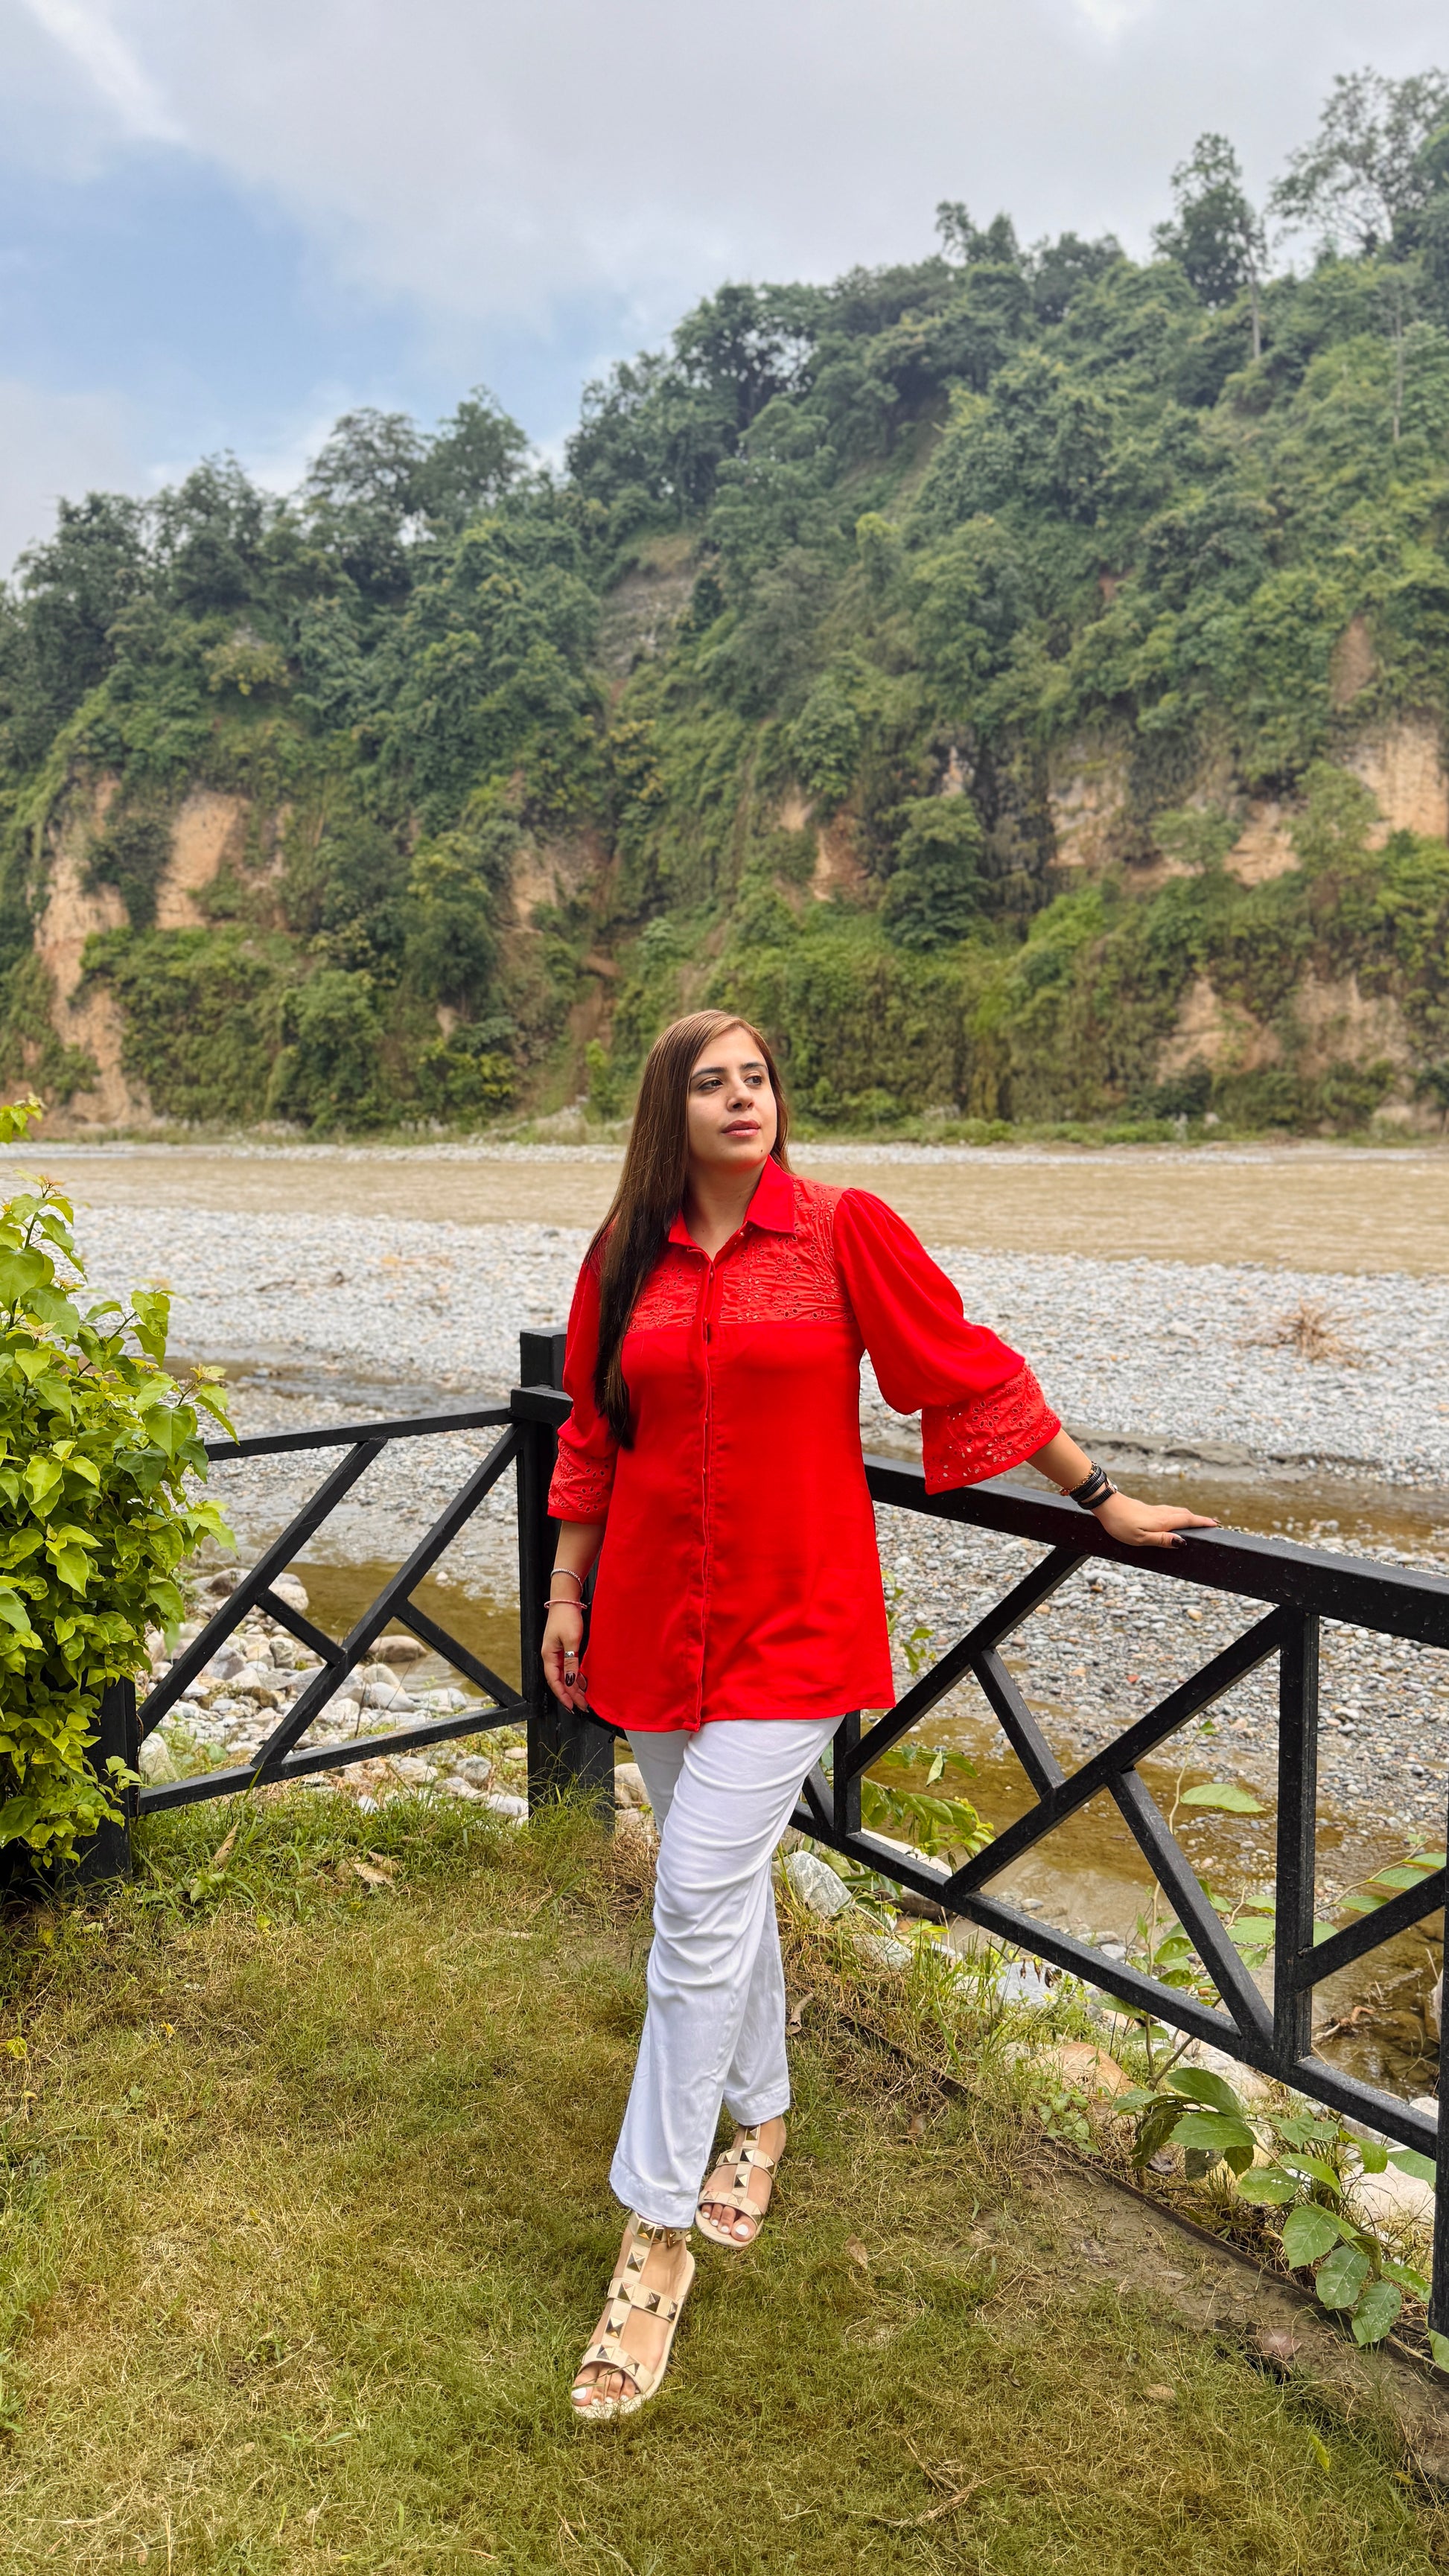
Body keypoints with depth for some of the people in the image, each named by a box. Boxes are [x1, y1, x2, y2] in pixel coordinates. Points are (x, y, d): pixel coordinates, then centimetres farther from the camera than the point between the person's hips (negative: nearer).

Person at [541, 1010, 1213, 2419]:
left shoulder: (844, 1230, -7)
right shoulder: (625, 1257, 3)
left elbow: (969, 1371, 0)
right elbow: (591, 1438, 12)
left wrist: (1103, 1497, 5)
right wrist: (566, 1593, 13)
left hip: (790, 1624, -4)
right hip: (653, 1615, 4)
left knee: (703, 1902, -7)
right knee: (725, 1883, 18)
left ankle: (656, 2233, 9)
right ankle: (761, 2114, 43)